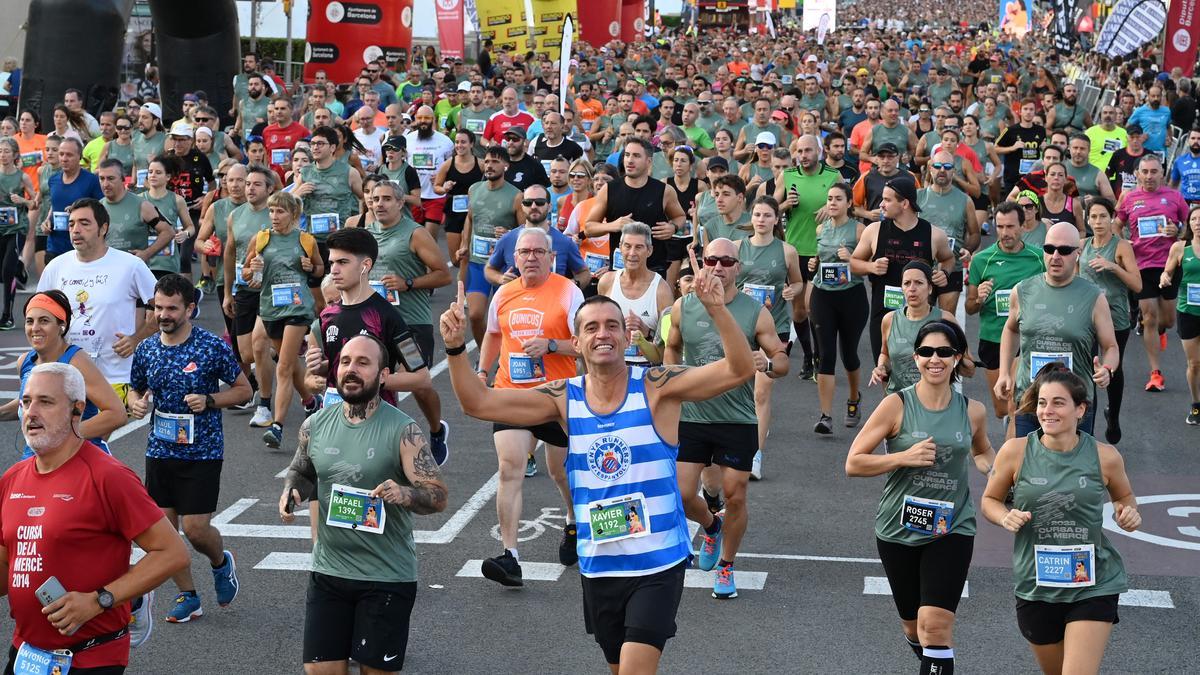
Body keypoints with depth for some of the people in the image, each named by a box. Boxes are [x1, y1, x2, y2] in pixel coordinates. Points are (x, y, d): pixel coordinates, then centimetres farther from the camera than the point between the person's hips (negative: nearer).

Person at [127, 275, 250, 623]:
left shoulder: (213, 347, -10)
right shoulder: (146, 350, 3)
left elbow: (244, 389, -1)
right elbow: (135, 390, 18)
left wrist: (208, 401, -17)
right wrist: (136, 404, -5)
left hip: (202, 451, -4)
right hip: (160, 450, 4)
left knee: (195, 528, -7)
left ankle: (221, 562, 27)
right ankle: (187, 595, 22)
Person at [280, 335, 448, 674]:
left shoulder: (403, 430, -12)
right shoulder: (315, 425, 1)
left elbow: (439, 497, -13)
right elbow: (300, 471, 20)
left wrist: (404, 495, -33)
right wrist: (291, 491, -2)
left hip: (387, 578, -4)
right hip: (327, 572, 4)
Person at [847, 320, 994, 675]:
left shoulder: (972, 411, 0)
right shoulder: (896, 405, -8)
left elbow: (982, 452, 23)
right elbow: (853, 464, -8)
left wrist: (993, 469, 0)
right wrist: (904, 457, -20)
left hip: (952, 530, 0)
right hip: (898, 529, 0)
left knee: (936, 625, -14)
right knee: (914, 627, 14)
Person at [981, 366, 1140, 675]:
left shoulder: (1105, 457, -7)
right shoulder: (1015, 451, -8)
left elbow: (1124, 496, 13)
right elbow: (989, 500, 6)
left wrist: (1128, 512, -9)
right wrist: (1006, 518, -15)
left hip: (1094, 585, -1)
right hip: (1036, 586, 2)